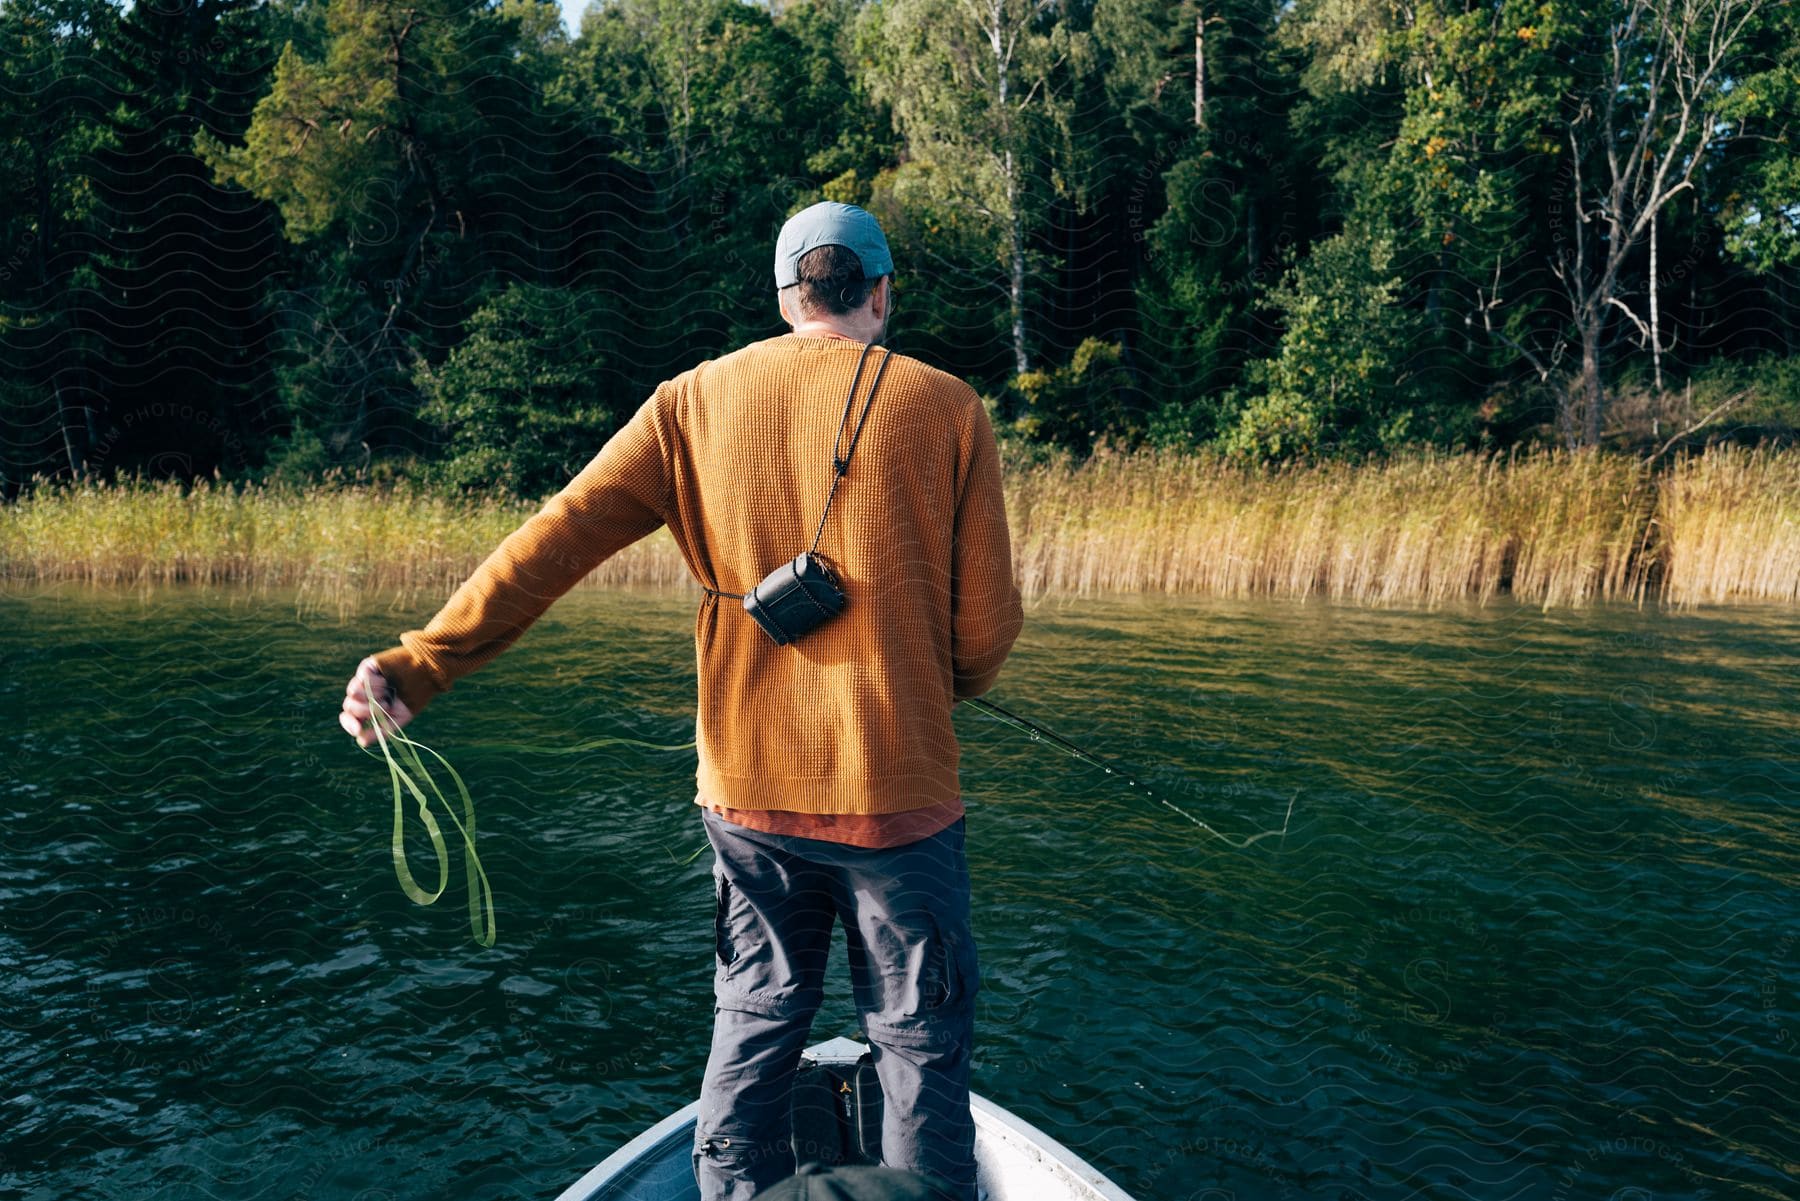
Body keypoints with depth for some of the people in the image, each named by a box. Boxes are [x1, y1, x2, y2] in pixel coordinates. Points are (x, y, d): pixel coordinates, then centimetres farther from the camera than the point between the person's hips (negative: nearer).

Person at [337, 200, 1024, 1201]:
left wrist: (423, 662, -11)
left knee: (754, 1028, 19)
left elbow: (561, 535, -8)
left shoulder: (697, 401, 3)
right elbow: (988, 624, -4)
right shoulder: (945, 406, -4)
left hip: (747, 789, 3)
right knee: (920, 1043, 11)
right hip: (895, 790, -3)